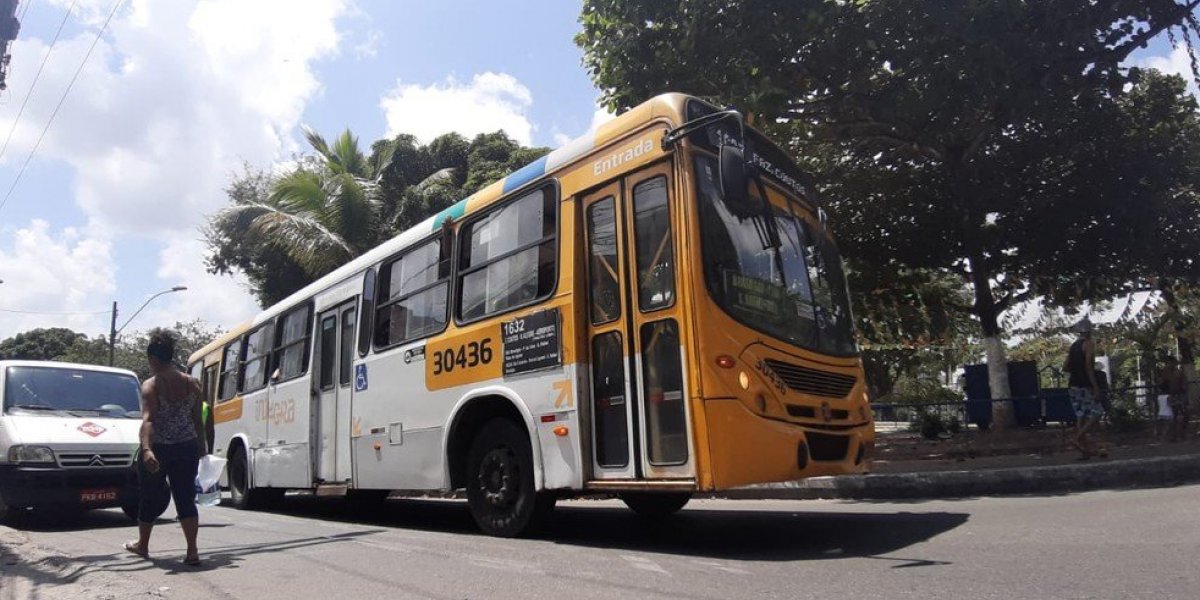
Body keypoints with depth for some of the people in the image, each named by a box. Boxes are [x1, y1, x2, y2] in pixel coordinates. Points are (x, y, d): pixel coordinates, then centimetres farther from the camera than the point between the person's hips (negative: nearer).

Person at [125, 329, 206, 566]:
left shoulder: (151, 386, -9)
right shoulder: (193, 384, 2)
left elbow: (148, 419, -22)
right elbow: (198, 421, 6)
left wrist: (147, 450, -31)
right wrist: (202, 449, 14)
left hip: (158, 449, -2)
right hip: (187, 448, 2)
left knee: (149, 498, 18)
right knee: (186, 499, 4)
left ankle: (142, 545, 37)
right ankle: (192, 551, -4)